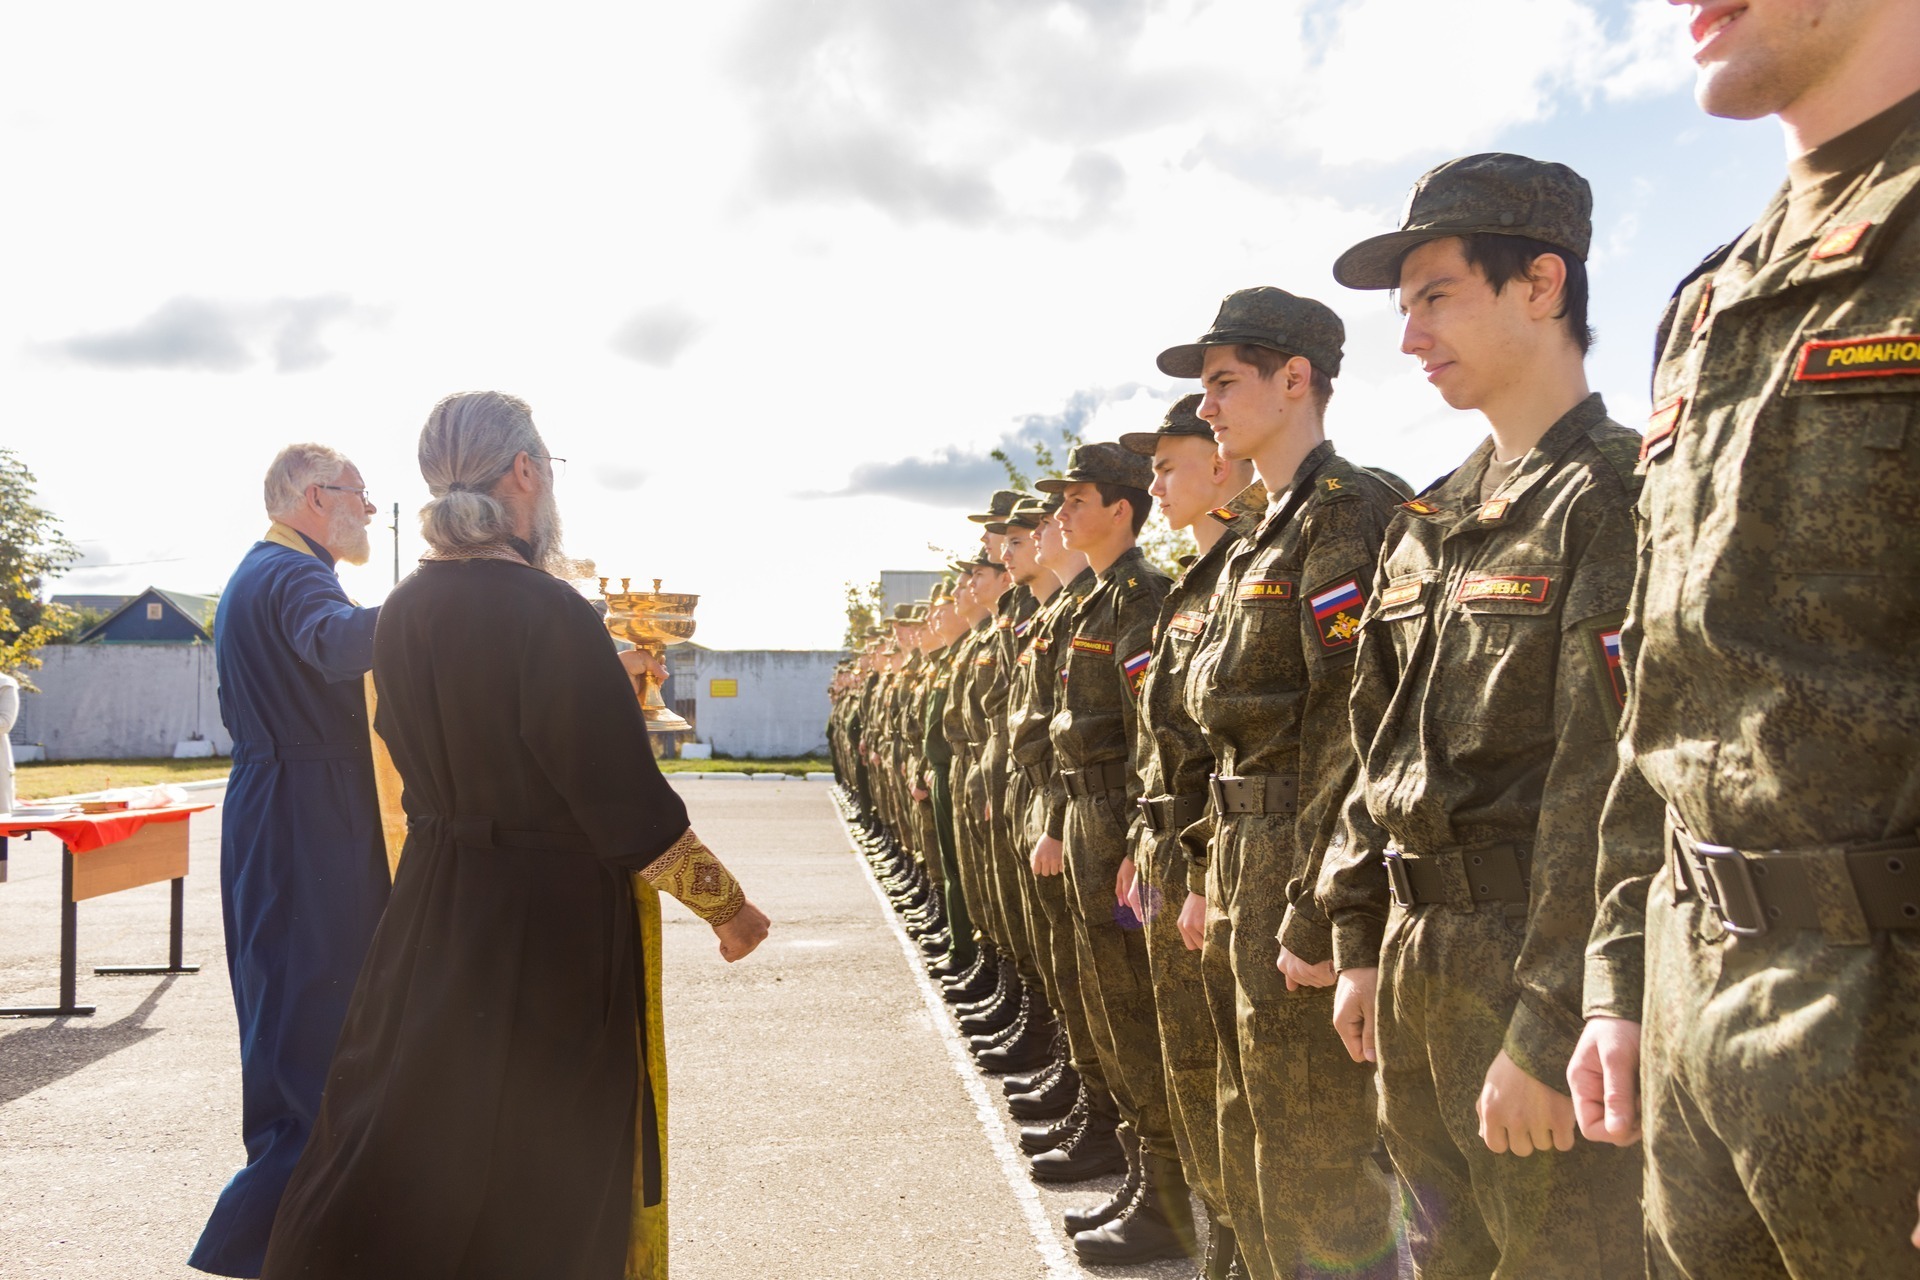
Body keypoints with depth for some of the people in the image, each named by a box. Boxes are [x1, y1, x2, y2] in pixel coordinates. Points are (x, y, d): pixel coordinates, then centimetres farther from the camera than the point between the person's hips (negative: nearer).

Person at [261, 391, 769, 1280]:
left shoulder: (401, 612, 1)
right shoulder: (549, 612, -21)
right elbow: (629, 803, -20)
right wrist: (727, 905, -7)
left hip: (429, 915, 7)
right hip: (550, 925, -7)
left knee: (403, 1138, 22)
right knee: (542, 1175, 12)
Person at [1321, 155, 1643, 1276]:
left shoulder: (1616, 493, -13)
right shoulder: (1432, 522, 12)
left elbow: (1606, 788, -20)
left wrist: (1547, 1032, -21)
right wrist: (1362, 946, 13)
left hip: (1539, 974, -8)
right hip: (1417, 967, 8)